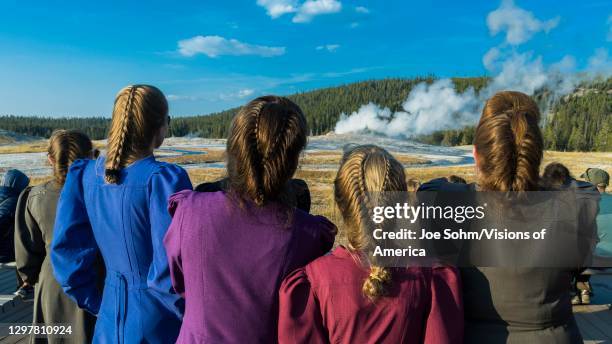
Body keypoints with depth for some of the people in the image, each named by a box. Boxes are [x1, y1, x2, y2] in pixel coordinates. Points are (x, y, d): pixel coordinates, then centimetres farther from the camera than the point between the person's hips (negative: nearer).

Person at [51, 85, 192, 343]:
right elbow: (170, 270, -24)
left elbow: (67, 251, 0)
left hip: (111, 319, 5)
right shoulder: (163, 179, -22)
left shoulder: (84, 175, -4)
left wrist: (97, 304, 11)